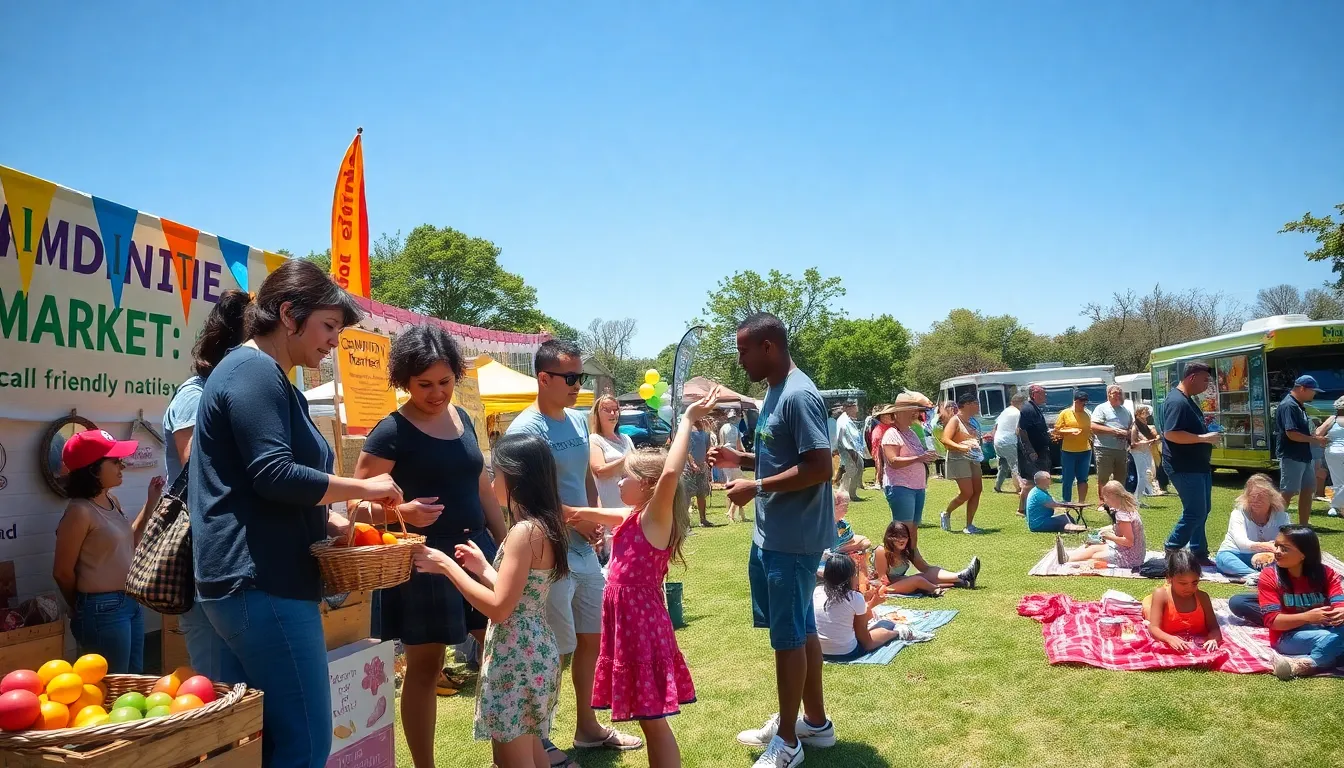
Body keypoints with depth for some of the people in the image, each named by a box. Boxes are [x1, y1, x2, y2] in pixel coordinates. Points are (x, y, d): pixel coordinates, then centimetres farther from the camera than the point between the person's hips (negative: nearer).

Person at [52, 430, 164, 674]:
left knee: (135, 681, 18)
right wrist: (85, 608, 3)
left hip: (131, 603, 8)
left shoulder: (112, 502, 7)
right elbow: (62, 572, -13)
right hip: (103, 610, -8)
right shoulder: (80, 511, -18)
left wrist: (151, 503, 11)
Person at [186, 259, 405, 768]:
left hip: (245, 579, 10)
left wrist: (332, 522, 10)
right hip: (263, 583, -10)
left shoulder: (262, 375, 21)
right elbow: (274, 475, -22)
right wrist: (364, 487, -12)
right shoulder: (255, 371, -11)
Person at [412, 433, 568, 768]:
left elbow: (499, 608, -23)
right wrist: (482, 567, 15)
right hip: (532, 653, 10)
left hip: (517, 658, -10)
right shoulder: (541, 527, 8)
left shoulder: (524, 531, -21)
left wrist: (447, 566, -17)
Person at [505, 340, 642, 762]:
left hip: (585, 551, 8)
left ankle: (587, 726, 34)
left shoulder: (579, 420, 8)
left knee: (591, 640, 17)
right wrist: (573, 520, -14)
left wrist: (594, 520, 2)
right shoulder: (525, 429, -17)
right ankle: (537, 739, 19)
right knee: (552, 652, 1)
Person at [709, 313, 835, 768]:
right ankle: (815, 722, 31)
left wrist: (756, 487, -21)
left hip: (793, 540, -10)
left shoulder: (799, 395, -19)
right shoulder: (775, 392, 12)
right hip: (772, 536, 10)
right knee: (801, 629, 17)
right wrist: (742, 459, 8)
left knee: (788, 636, 1)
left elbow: (819, 467, -25)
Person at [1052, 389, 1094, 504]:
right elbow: (1056, 431, -3)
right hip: (1068, 451, -3)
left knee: (1082, 478, 5)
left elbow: (1090, 430, 22)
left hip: (1085, 451, 3)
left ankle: (1082, 502, 10)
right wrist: (1070, 431, -15)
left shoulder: (1087, 414, 11)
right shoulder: (1065, 413, -1)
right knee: (1068, 479, 2)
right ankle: (1067, 502, 11)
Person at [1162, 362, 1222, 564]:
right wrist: (1204, 438, -23)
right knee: (1195, 512, -8)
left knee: (1202, 511, 15)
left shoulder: (1187, 400, 14)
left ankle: (1199, 553, 23)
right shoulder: (1177, 401, -20)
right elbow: (1171, 434, -28)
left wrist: (1206, 436, 11)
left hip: (1198, 465, 11)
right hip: (1185, 468, -11)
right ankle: (1171, 552, 4)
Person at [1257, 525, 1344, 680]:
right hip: (1288, 636, -4)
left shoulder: (1326, 574, 2)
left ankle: (1298, 665, -30)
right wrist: (1308, 616, -27)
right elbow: (1272, 620, -13)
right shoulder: (1269, 576, -7)